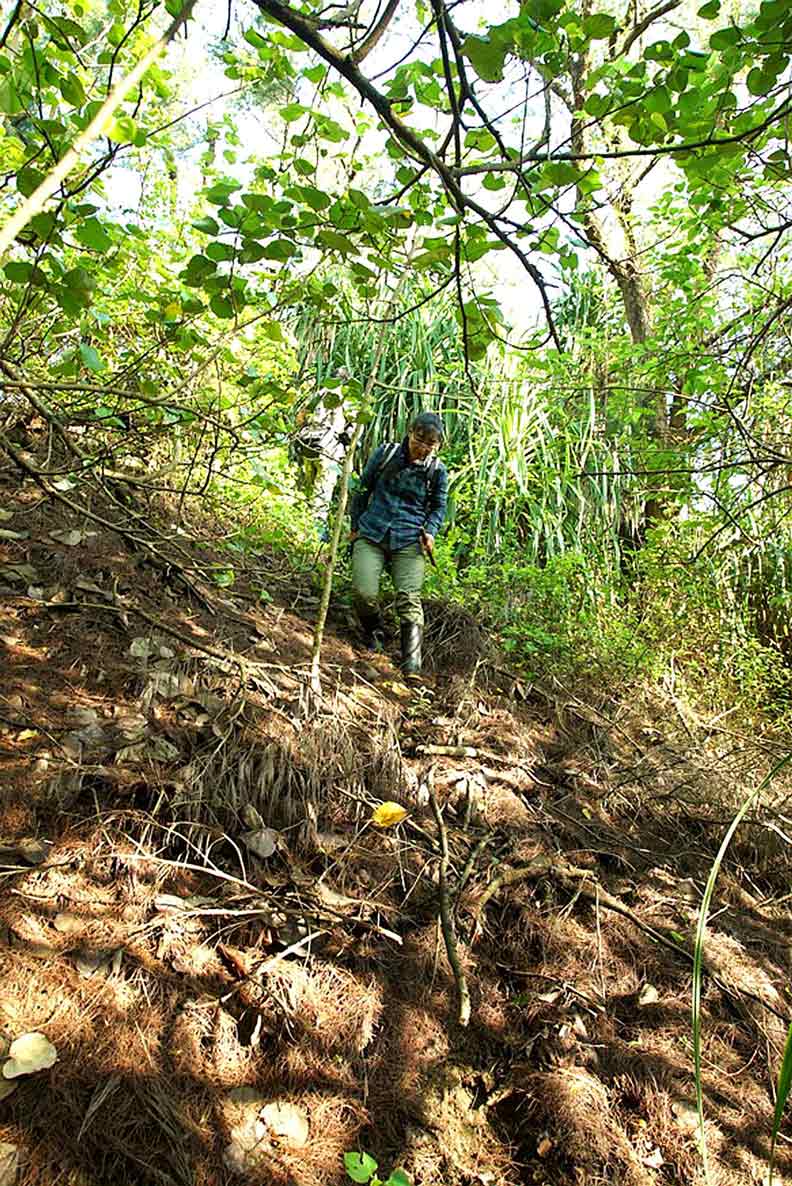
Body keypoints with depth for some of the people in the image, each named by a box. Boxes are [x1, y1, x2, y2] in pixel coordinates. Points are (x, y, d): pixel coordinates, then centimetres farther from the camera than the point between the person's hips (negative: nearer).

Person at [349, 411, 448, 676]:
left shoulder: (437, 470, 3)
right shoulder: (385, 453, 3)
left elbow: (439, 506, 18)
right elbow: (363, 489, 14)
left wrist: (430, 531, -1)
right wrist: (355, 526, 16)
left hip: (409, 541, 0)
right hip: (371, 534, 1)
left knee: (408, 599, -15)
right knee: (363, 592, -16)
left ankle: (412, 664, -10)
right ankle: (374, 633, 17)